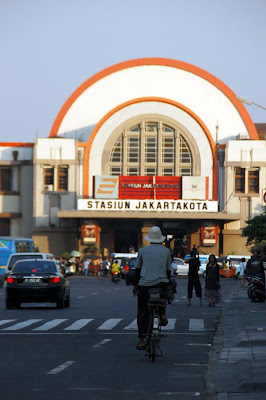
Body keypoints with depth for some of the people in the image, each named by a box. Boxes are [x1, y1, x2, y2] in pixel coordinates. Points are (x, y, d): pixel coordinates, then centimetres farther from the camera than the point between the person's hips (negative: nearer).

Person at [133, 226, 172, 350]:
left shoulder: (142, 250, 8)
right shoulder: (166, 251, 8)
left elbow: (137, 269, 11)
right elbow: (168, 270, 13)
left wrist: (135, 285, 20)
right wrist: (168, 284, 26)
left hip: (144, 284, 0)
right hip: (161, 283, 1)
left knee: (142, 311, 7)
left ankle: (141, 340, 0)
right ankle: (162, 314, 9)